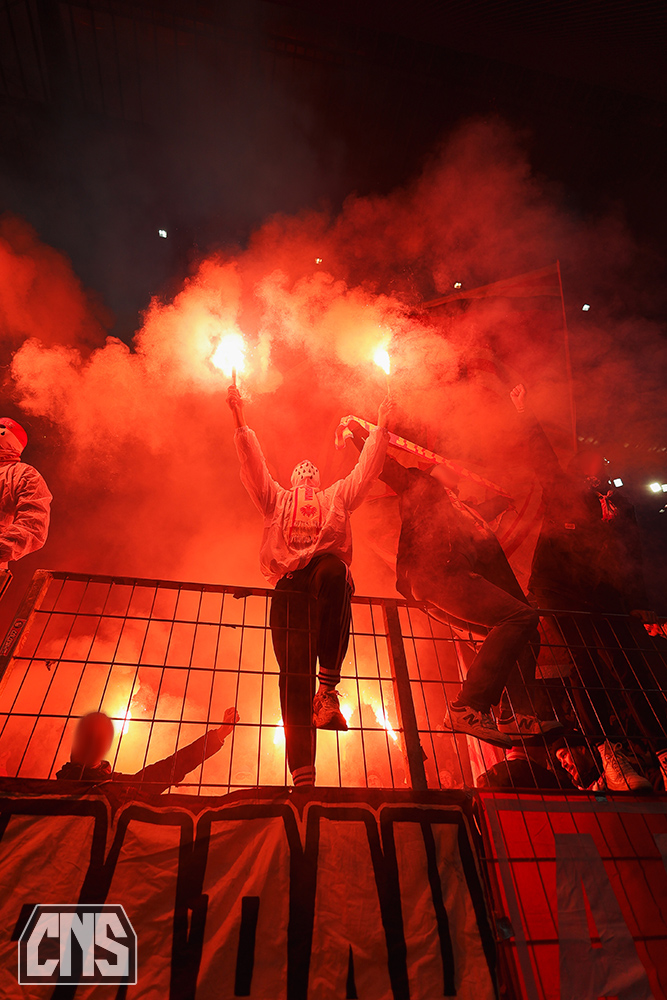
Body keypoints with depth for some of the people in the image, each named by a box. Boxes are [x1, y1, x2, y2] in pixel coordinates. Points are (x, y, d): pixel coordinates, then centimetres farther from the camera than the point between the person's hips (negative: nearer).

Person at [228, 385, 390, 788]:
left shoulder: (337, 497, 33)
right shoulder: (277, 499, 32)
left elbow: (367, 468, 25)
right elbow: (254, 465, 20)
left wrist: (381, 426, 20)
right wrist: (241, 420, 12)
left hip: (329, 572, 0)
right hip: (290, 585, 1)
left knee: (332, 571, -38)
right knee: (295, 675, -14)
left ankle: (329, 686, -27)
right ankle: (303, 776, -14)